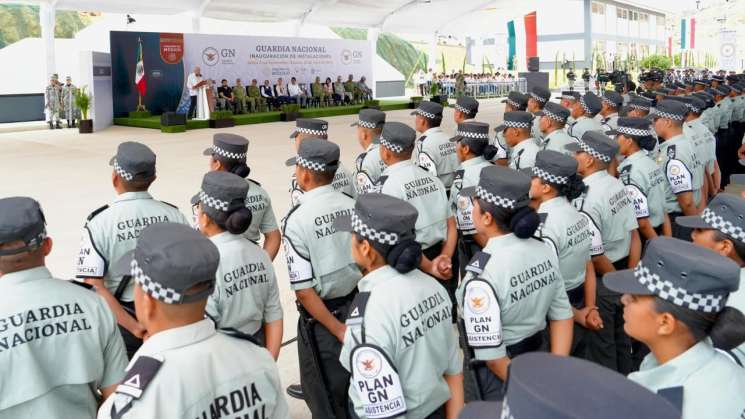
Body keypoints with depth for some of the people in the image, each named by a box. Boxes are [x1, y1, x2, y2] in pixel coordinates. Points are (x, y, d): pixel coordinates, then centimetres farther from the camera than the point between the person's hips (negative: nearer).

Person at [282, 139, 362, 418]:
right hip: (358, 308, 5)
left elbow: (304, 290, -19)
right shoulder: (352, 206, -4)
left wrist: (339, 330, -13)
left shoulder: (296, 220, -17)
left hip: (322, 315, -5)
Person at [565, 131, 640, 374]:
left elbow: (596, 256, -24)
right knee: (620, 339, 23)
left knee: (601, 345, 9)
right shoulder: (618, 185, 0)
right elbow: (634, 236, 4)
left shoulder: (586, 201, -25)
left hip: (601, 280, -8)